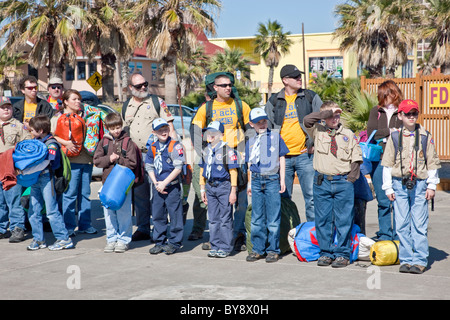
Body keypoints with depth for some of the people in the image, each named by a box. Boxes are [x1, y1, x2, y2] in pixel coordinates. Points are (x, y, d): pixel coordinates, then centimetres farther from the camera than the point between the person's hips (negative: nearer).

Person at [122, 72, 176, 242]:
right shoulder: (126, 107, 14)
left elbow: (169, 127, -1)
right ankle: (143, 229, 14)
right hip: (135, 156, 5)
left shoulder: (157, 102, 2)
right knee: (139, 193, 6)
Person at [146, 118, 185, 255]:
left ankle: (174, 242, 7)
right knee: (158, 214, 9)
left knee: (174, 214, -3)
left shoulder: (175, 146, -8)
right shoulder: (153, 147, 8)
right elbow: (149, 166, 12)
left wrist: (164, 183, -13)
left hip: (172, 186, -5)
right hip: (157, 187, 5)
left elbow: (178, 168, -12)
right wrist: (155, 183, -2)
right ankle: (159, 242, 19)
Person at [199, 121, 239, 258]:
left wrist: (233, 191, -13)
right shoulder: (206, 150, 11)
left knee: (225, 218, -1)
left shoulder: (227, 149, -8)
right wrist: (202, 189, 15)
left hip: (224, 186, -6)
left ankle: (225, 247, 7)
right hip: (210, 187, 6)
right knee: (213, 218, 11)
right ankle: (215, 246, 19)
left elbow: (233, 171, -9)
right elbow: (202, 170, 18)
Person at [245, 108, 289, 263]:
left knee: (273, 218, -2)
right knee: (257, 217, 7)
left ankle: (273, 250, 5)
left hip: (272, 179, -3)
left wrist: (282, 180, 1)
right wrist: (250, 183, 12)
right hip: (256, 180, 3)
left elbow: (281, 159, 6)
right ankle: (258, 249, 15)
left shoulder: (275, 136, 5)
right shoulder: (250, 141, 13)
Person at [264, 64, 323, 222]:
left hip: (305, 155, -1)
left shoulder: (311, 97, 5)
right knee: (282, 198, 6)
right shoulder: (274, 101, 8)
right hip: (282, 157, 1)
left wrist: (315, 144, 2)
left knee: (312, 195, -3)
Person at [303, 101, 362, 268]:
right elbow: (307, 120, -12)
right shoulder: (318, 131, 7)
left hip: (343, 181, 0)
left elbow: (356, 158, 9)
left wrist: (351, 178, -1)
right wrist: (328, 112, -9)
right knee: (323, 218, 4)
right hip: (322, 181, 1)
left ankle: (342, 254, 7)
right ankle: (326, 253, 14)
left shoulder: (348, 134, 9)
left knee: (343, 219, 0)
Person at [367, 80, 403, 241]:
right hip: (379, 160, 2)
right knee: (383, 201, 6)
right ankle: (384, 235, 16)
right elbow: (371, 132, 1)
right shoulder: (376, 111, 13)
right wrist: (390, 131, -6)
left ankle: (398, 236, 8)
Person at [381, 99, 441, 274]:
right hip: (399, 184, 1)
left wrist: (431, 185, 3)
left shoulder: (425, 137, 5)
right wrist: (388, 187, 4)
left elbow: (432, 162, 8)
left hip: (419, 184, -1)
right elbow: (387, 163, 8)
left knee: (419, 225, -3)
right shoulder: (394, 137, 5)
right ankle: (405, 260, 12)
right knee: (402, 225, 3)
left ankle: (419, 261, 4)